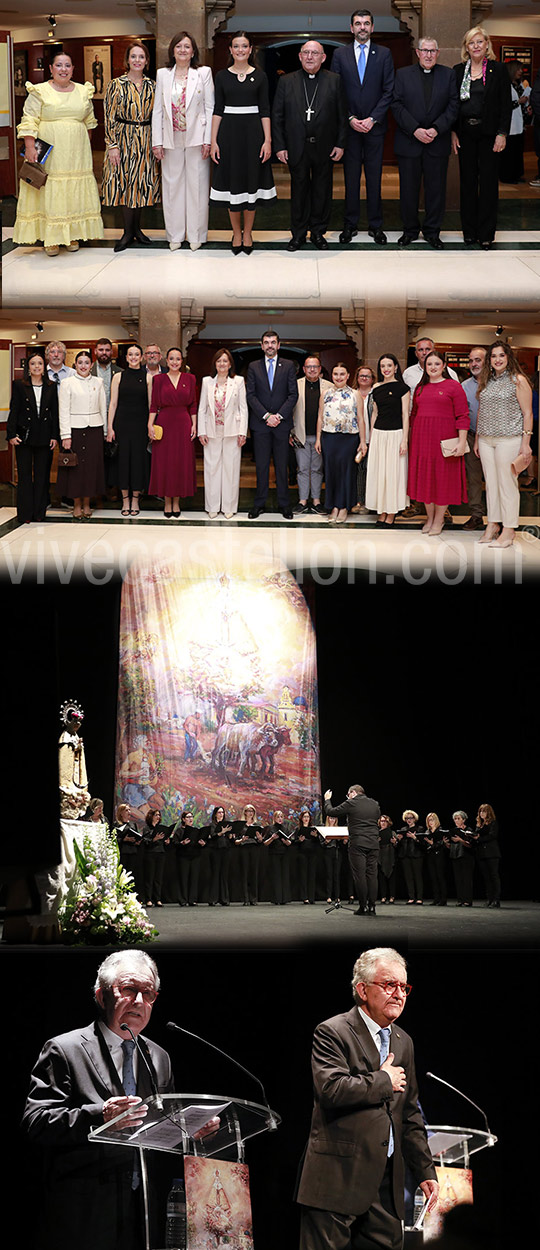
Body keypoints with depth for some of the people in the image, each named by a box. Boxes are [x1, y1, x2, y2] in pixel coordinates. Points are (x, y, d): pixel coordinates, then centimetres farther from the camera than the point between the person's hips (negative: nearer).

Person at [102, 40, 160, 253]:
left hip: (146, 140, 3)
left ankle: (136, 228, 18)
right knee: (124, 182, -2)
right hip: (124, 138, -3)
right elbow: (109, 116, -6)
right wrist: (112, 145, -11)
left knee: (142, 183, 7)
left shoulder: (152, 86, 6)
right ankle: (128, 232, 5)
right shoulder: (116, 85, -5)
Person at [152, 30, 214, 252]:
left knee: (197, 185, 1)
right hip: (171, 140, 2)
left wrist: (208, 140, -8)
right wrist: (157, 142, 1)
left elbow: (210, 108, -1)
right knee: (172, 185, 5)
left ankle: (196, 235, 9)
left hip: (196, 139, -2)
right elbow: (157, 109, 7)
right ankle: (175, 235, 13)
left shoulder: (203, 73, 2)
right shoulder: (163, 75, 8)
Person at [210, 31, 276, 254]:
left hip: (253, 131, 0)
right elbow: (217, 110, 4)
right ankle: (236, 234, 14)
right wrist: (213, 141, -2)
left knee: (251, 181, 3)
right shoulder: (222, 76, 5)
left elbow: (265, 110, 2)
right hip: (229, 132, 0)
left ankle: (247, 234, 13)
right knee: (232, 182, 3)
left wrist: (268, 140, -6)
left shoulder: (259, 76, 3)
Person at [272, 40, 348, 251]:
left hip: (325, 148, 0)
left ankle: (318, 232, 18)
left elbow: (342, 115, 3)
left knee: (322, 191, 7)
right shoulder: (286, 82, 4)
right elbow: (277, 117, 3)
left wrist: (340, 144, -2)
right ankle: (298, 234, 14)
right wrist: (279, 146, -3)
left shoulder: (334, 81, 3)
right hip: (297, 147, 0)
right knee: (299, 190, 6)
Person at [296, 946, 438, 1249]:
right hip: (338, 1178, -7)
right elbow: (332, 1089, -22)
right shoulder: (332, 1033, -5)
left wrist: (425, 1170, 17)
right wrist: (384, 1081, -9)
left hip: (387, 1183, 7)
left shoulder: (403, 1042, 19)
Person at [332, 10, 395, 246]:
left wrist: (373, 118, -9)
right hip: (349, 126, 0)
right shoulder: (340, 55, 6)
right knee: (351, 177, 3)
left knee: (374, 177, 2)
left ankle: (375, 225, 8)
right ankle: (350, 224, 9)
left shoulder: (384, 54, 5)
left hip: (375, 126, 0)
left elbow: (389, 91, 1)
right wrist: (350, 118, -8)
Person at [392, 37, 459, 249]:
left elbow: (453, 105, 1)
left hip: (438, 143, 0)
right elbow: (397, 105, -2)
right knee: (408, 189, 4)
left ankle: (432, 231, 13)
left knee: (436, 188, 3)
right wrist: (415, 130, -13)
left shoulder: (448, 75, 6)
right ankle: (410, 230, 16)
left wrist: (436, 129, -12)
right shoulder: (403, 74, 5)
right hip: (409, 142, 0)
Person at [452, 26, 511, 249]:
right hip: (465, 133, 2)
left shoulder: (498, 70, 0)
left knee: (488, 181, -1)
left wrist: (502, 134, -9)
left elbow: (506, 105, -2)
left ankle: (486, 234, 3)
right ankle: (469, 232, 12)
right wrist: (453, 132, 1)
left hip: (488, 134, -2)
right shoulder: (458, 71, 8)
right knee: (467, 181, 5)